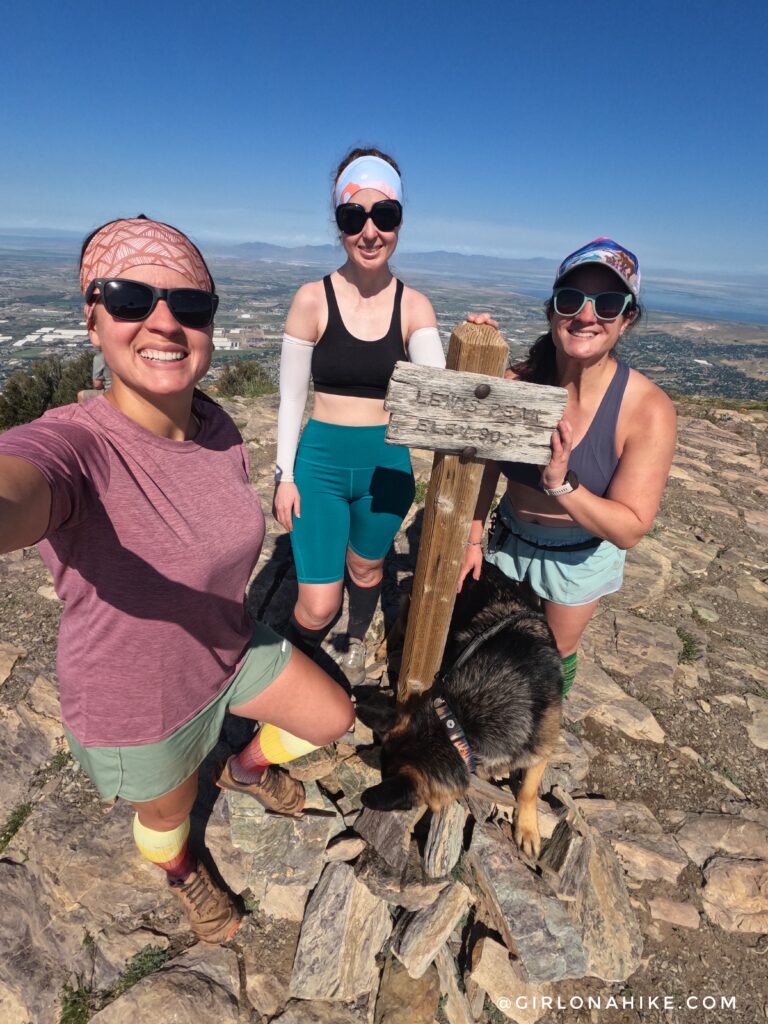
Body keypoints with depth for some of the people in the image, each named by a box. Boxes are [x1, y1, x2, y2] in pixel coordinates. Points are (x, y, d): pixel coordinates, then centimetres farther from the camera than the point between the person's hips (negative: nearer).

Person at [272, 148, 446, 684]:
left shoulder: (415, 306, -2)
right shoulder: (313, 299, -7)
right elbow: (292, 396, -4)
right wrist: (285, 475, -5)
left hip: (388, 464, 3)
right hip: (321, 462, -2)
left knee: (366, 568, 24)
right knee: (318, 605, -2)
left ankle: (357, 644, 56)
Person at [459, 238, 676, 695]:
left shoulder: (649, 411, -28)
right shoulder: (518, 382, -21)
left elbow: (630, 530, -25)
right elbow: (485, 464, -6)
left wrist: (561, 483, -40)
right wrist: (473, 537, -3)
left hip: (580, 557, -2)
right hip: (510, 537, 3)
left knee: (556, 652, 22)